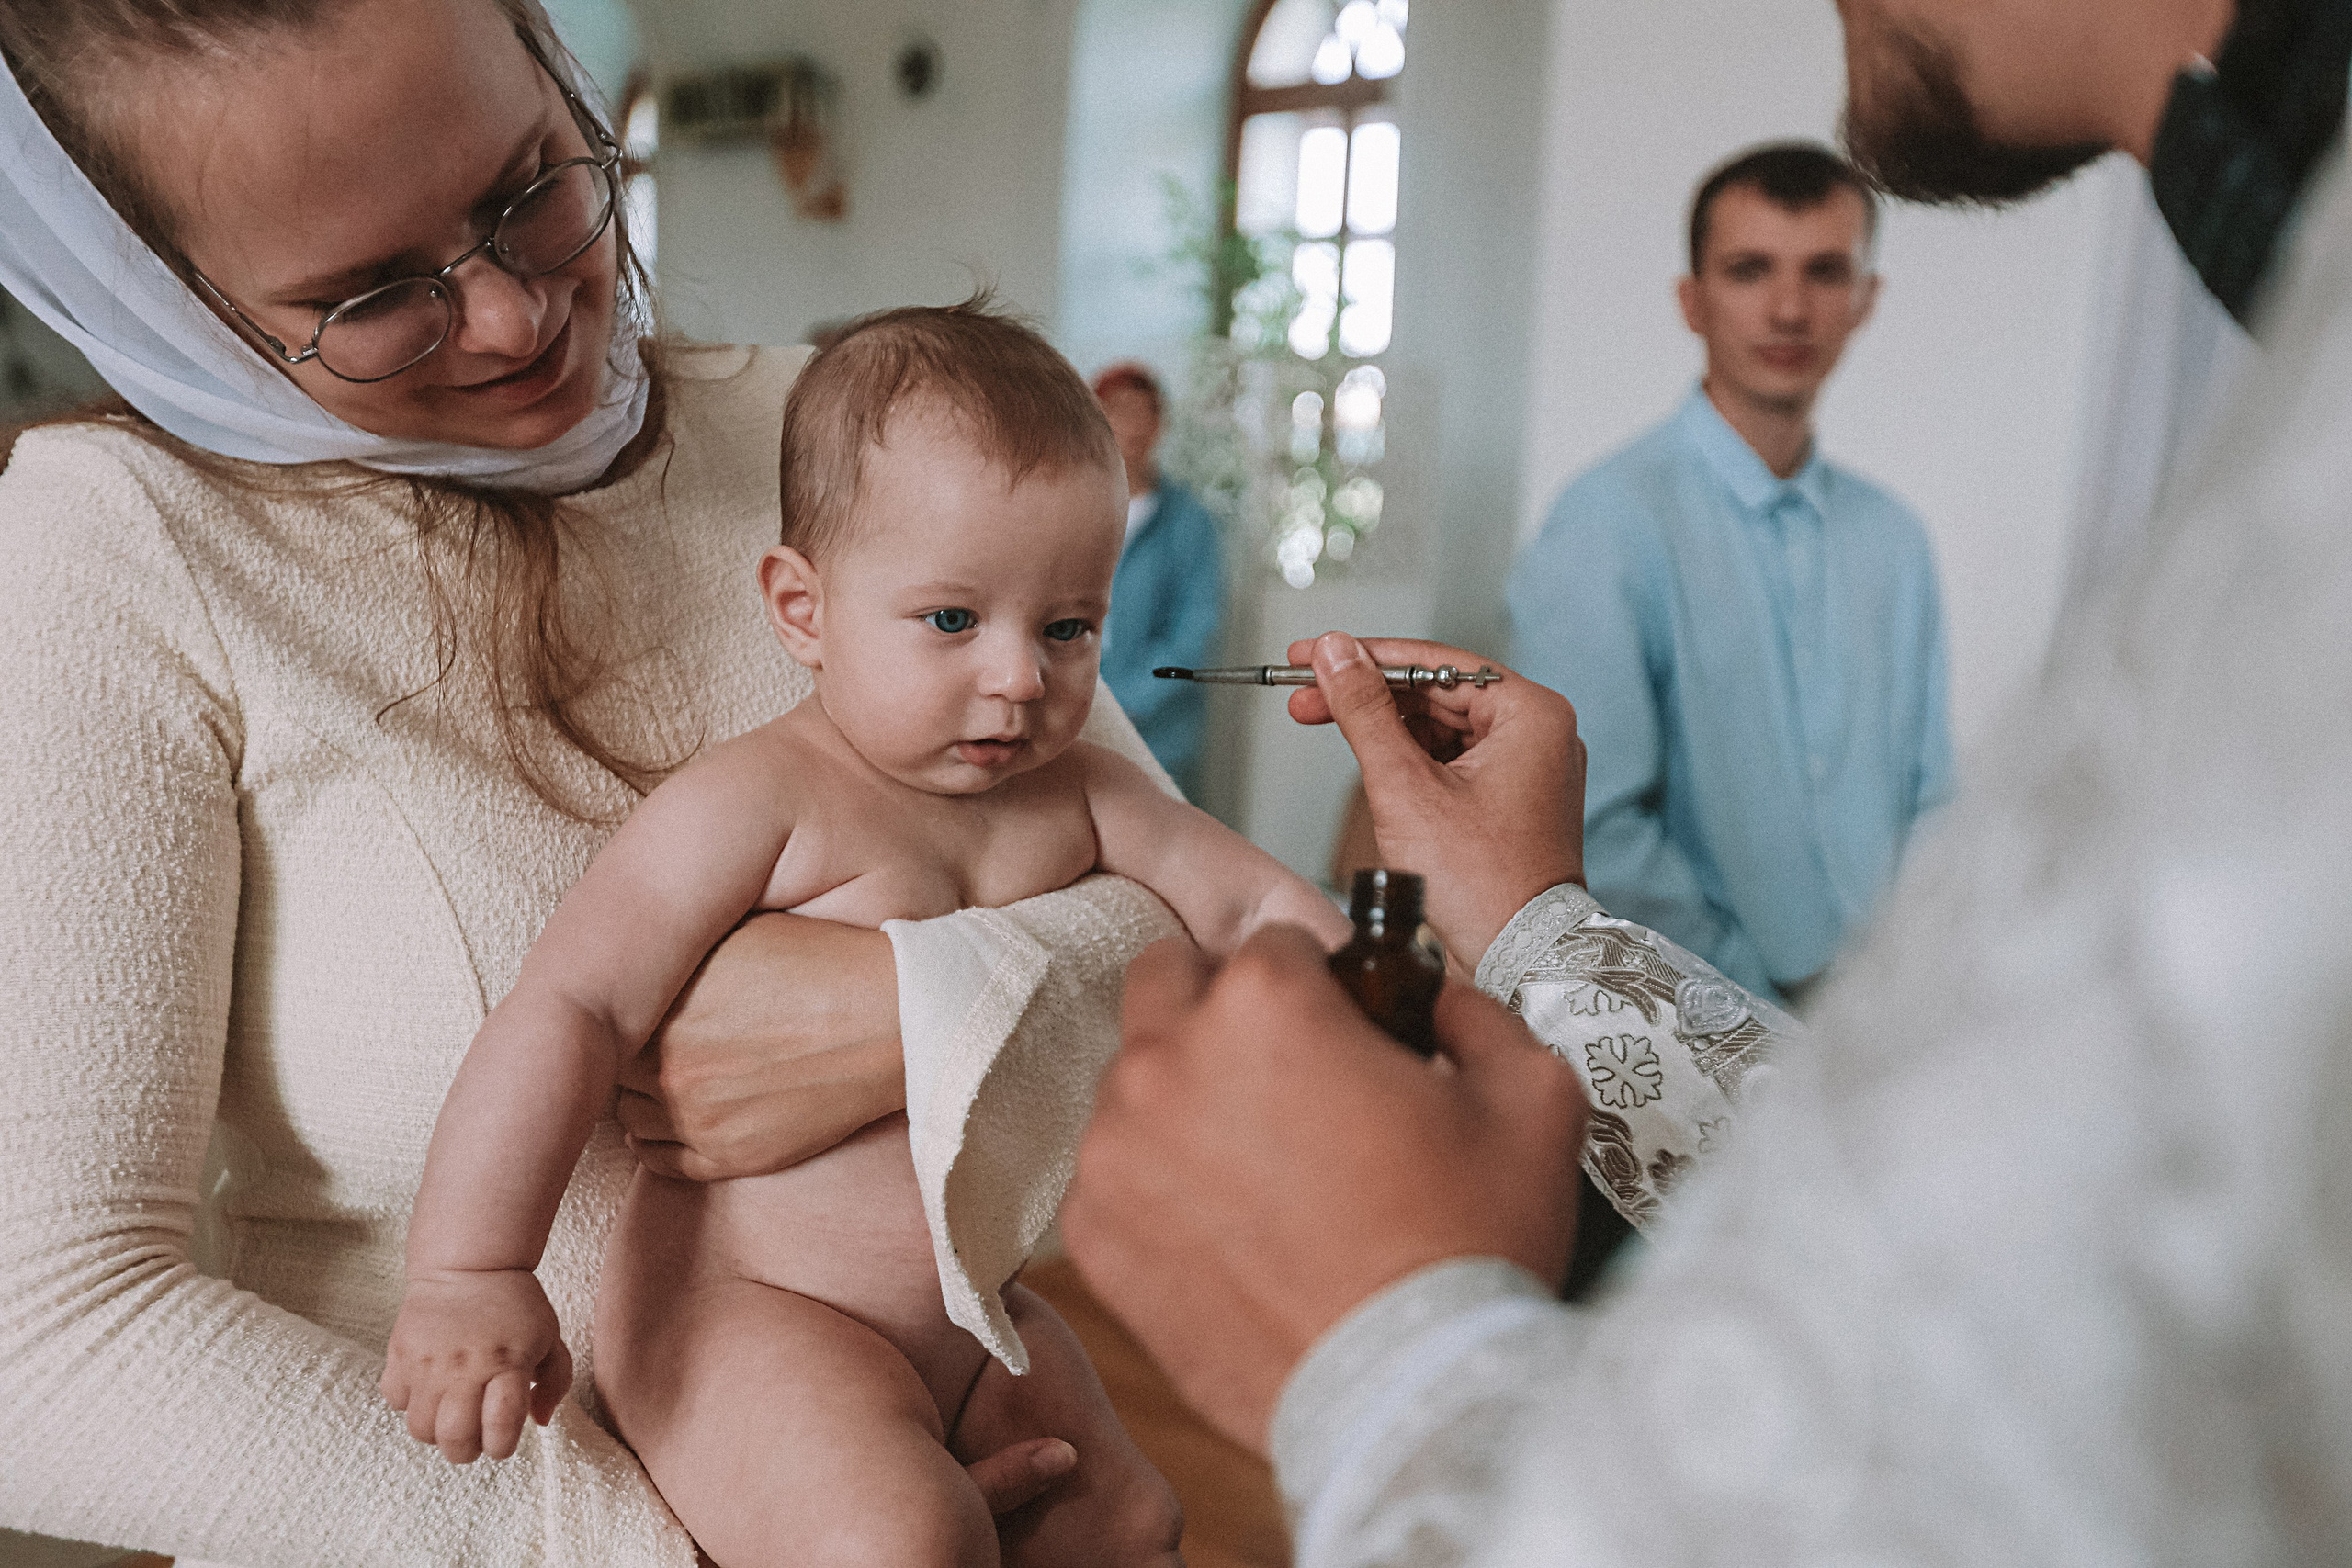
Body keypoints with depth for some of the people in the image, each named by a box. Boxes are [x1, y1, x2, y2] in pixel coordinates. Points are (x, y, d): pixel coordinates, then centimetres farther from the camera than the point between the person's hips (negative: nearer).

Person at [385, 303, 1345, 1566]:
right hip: (739, 1317, -7)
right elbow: (568, 1010, -22)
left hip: (973, 1314, 7)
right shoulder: (758, 802, -18)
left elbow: (1253, 904, 7)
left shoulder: (1074, 792, 3)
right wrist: (467, 1273, -28)